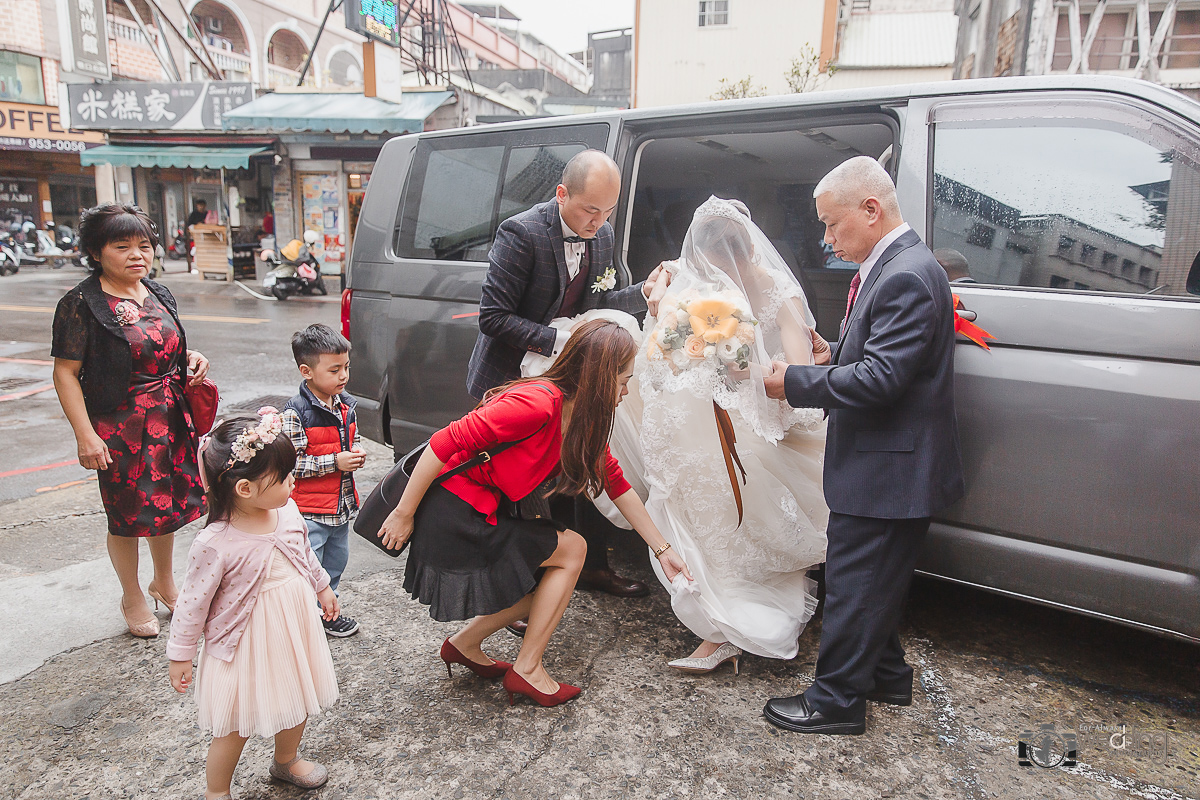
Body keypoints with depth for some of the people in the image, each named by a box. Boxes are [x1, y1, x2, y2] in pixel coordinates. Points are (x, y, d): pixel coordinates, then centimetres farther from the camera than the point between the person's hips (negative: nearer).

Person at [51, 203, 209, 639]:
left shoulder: (158, 294, 8)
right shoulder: (81, 304, -12)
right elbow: (65, 373, -13)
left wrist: (193, 358, -1)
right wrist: (85, 435, -19)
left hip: (171, 421, 6)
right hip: (120, 429, -6)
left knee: (169, 503, 18)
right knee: (129, 515, 7)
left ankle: (164, 582, 41)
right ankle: (133, 599, 29)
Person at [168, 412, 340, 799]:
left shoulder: (287, 511, -11)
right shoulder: (214, 545, -28)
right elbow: (194, 603, -16)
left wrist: (323, 588, 21)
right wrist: (180, 654, -5)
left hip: (295, 632, 6)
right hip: (247, 645, -6)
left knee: (297, 704, 25)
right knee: (237, 726, 12)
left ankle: (286, 760, 54)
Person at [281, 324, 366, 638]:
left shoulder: (347, 405, 4)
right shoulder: (296, 412, -19)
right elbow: (289, 463, -21)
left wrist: (357, 452, -3)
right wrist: (335, 462, -23)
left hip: (341, 505, 8)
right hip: (308, 509, -8)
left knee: (336, 562, 21)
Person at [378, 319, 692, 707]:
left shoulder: (583, 421, 4)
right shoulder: (537, 403, -26)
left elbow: (617, 485, 12)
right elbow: (445, 443, -26)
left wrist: (662, 549, 15)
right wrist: (404, 514, -18)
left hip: (489, 513, 9)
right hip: (453, 518, -9)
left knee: (554, 573, 14)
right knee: (571, 549, -2)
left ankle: (465, 643, 27)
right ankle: (528, 670, 10)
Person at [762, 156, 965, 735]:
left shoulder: (906, 276, -22)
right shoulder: (896, 266, 12)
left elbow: (880, 378, -27)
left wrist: (796, 383, -18)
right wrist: (833, 358, 3)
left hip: (888, 469, -10)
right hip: (891, 467, 10)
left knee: (854, 586, 2)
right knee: (876, 582, 23)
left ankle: (836, 701, 17)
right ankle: (886, 676, 40)